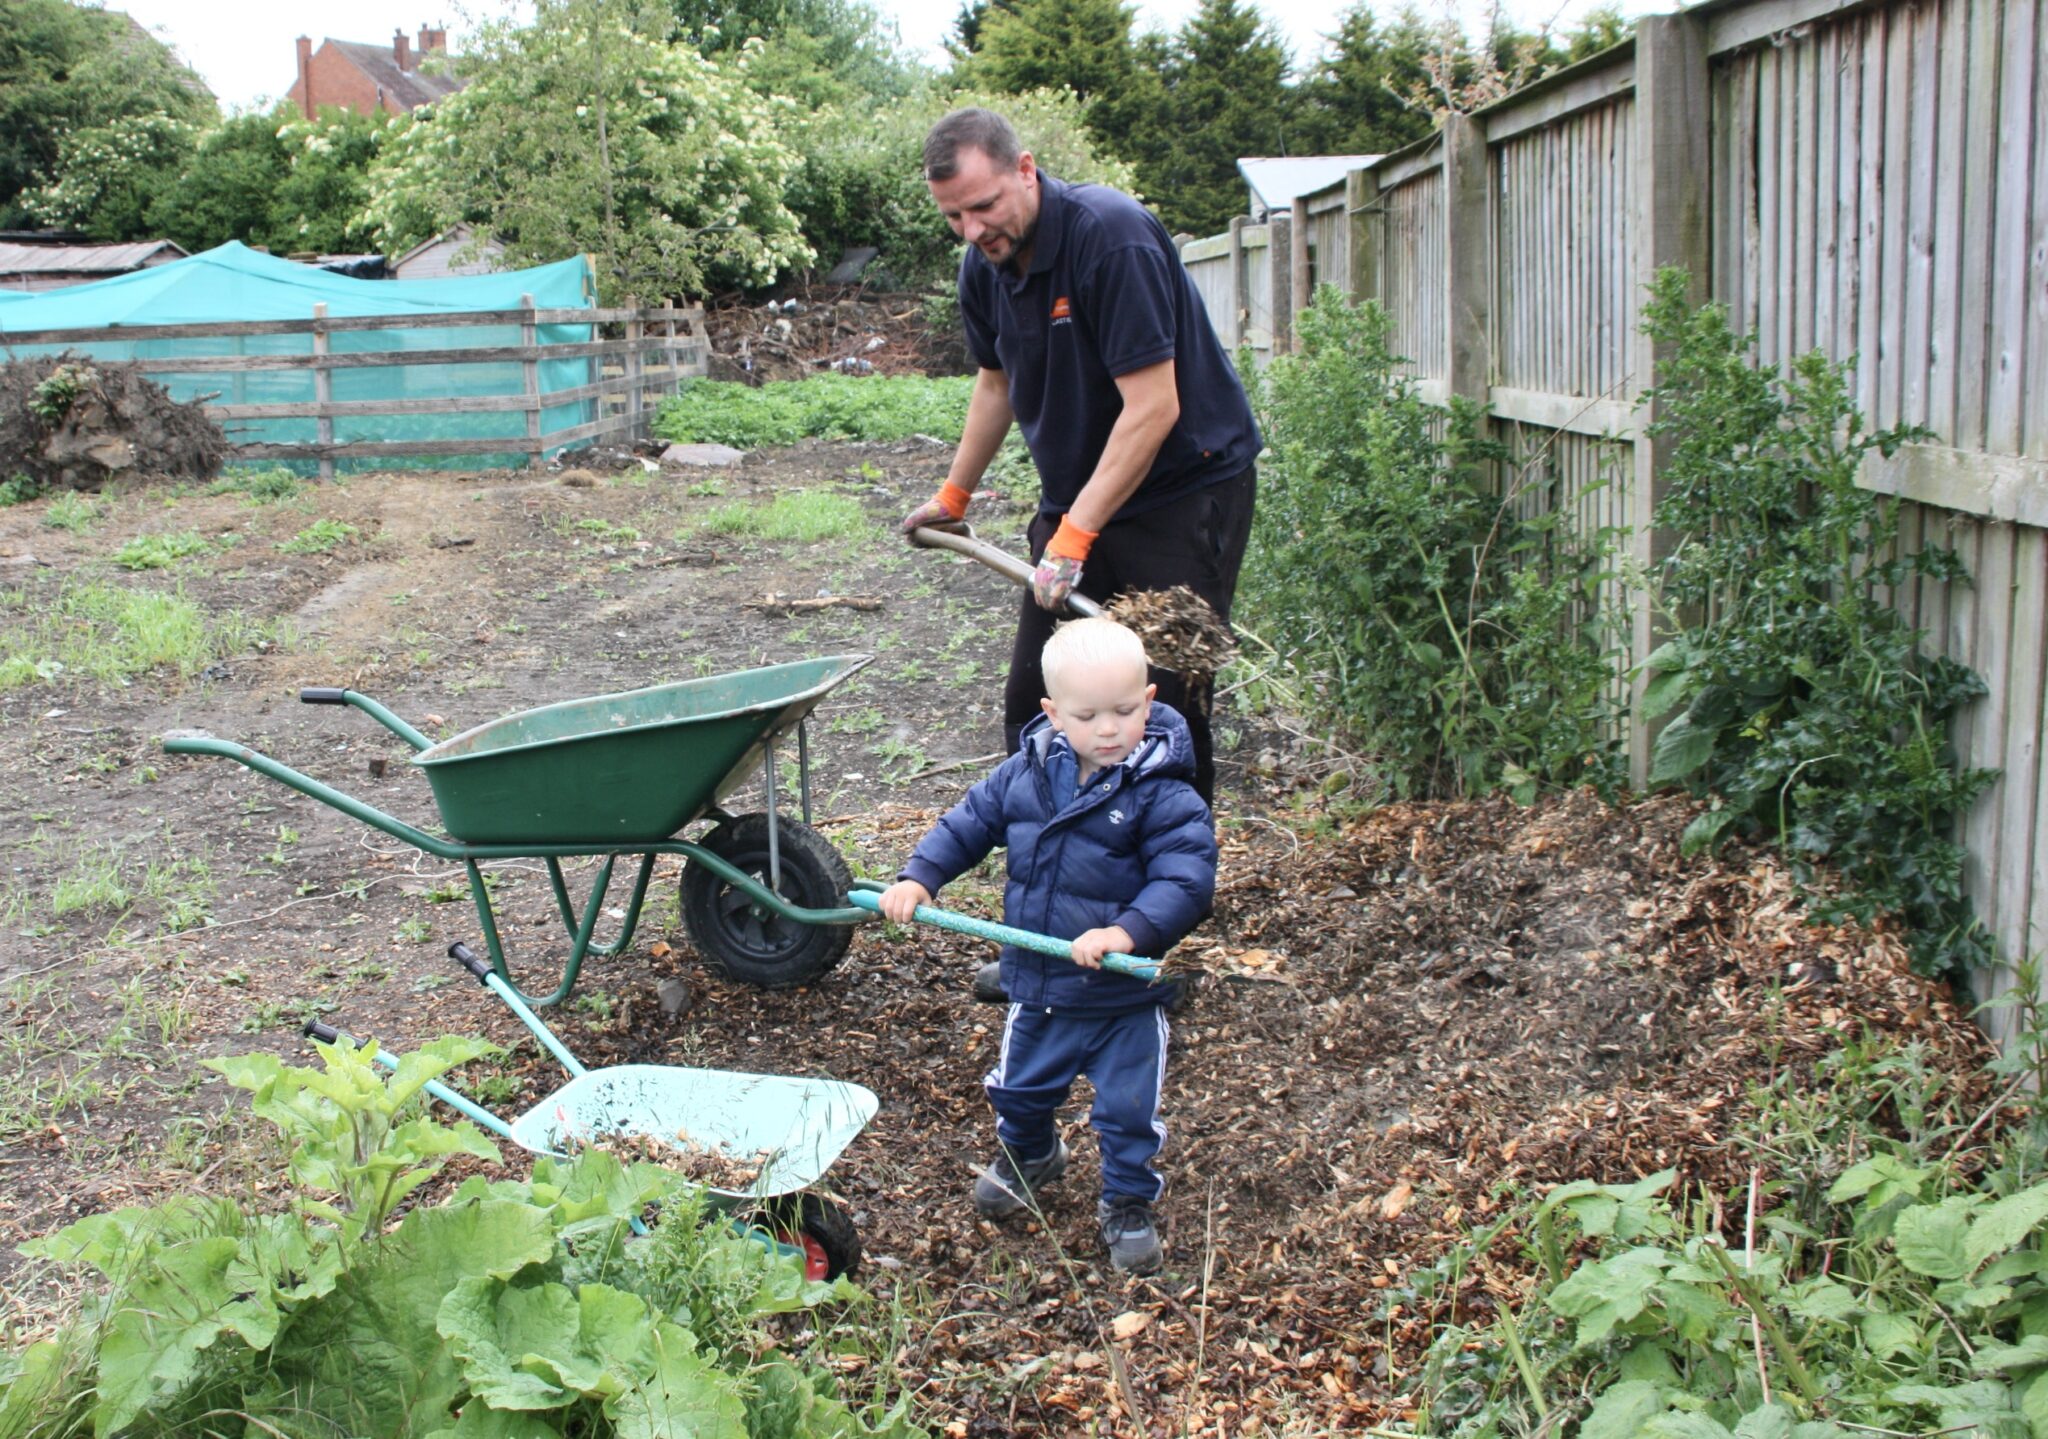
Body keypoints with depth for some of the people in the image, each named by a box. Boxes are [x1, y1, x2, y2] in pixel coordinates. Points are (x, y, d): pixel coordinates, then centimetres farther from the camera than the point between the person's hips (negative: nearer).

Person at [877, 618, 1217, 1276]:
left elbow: (1188, 879, -26)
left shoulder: (1162, 794, -20)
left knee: (1128, 1110, 7)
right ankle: (1029, 1154, 56)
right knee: (1019, 1089, 25)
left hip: (1125, 997, -5)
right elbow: (969, 821, 7)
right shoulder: (1025, 774, -6)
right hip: (1036, 986, 5)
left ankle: (1129, 1203, 34)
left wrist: (1129, 931, -39)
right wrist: (918, 877, -5)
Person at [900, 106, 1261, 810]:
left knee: (1165, 709, -10)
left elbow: (1153, 409, -26)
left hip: (1186, 488, -7)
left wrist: (1075, 536, -26)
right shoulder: (985, 265, 1)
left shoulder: (1112, 236, -23)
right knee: (1031, 703, 7)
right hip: (1074, 499, 7)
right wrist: (953, 496, 29)